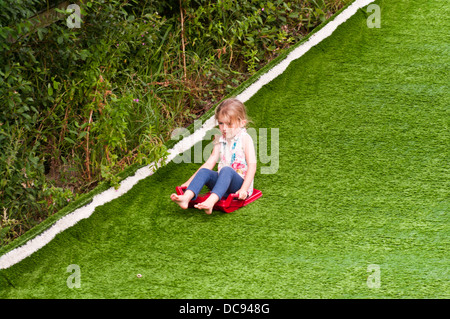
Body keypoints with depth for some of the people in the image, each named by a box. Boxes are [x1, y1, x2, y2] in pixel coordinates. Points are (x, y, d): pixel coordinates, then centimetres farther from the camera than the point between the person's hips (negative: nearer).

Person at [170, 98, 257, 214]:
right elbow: (210, 162, 15)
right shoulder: (220, 140, 13)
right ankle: (187, 197, -41)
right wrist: (190, 181, 8)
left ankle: (211, 201, -58)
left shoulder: (245, 139, -5)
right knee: (204, 171, -18)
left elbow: (252, 165, -13)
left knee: (226, 170, -34)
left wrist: (244, 189, -25)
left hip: (239, 183, -6)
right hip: (223, 184, 6)